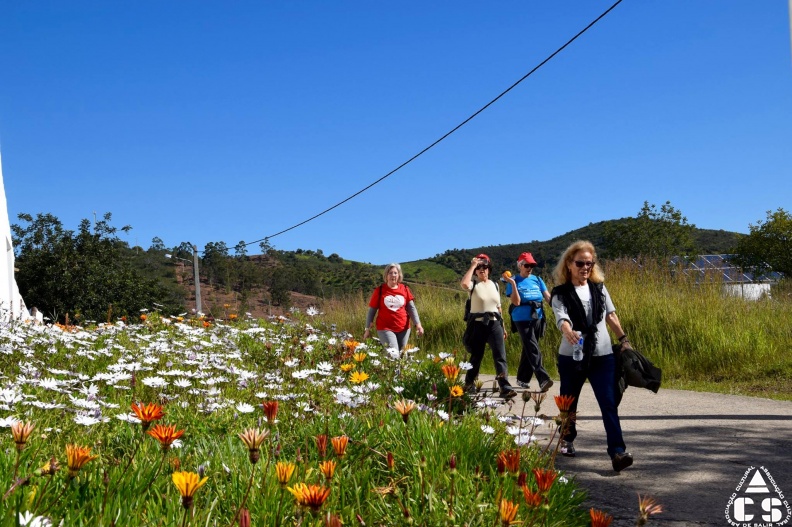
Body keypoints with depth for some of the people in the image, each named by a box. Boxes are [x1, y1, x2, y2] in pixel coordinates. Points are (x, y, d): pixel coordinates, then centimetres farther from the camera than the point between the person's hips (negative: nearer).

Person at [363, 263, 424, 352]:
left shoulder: (405, 289, 4)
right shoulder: (379, 290, -3)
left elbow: (411, 308, 4)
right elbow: (372, 310, 1)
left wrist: (418, 324, -8)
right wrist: (368, 329, 1)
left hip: (404, 328, 3)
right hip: (385, 328, -3)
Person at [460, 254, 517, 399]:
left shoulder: (494, 285, 12)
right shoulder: (473, 284, -2)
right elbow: (463, 284, -28)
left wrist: (503, 326, 17)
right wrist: (472, 266, -17)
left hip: (494, 324, 3)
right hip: (478, 324, -3)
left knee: (500, 356, -8)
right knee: (476, 356, 7)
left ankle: (505, 388, -13)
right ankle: (468, 385, 25)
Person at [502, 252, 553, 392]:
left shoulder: (537, 280, 10)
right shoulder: (513, 281, -2)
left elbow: (548, 297, 3)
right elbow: (516, 302, -12)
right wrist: (513, 284, -19)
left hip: (537, 318, 5)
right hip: (522, 319, -5)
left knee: (528, 349, 14)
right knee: (533, 350, -15)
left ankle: (522, 378, 26)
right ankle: (543, 379, -24)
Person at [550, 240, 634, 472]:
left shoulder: (599, 288, 7)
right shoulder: (561, 294, -4)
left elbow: (611, 316, 16)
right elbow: (561, 318, -22)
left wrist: (624, 340, 13)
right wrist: (568, 332, -43)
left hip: (602, 356, 1)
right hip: (571, 357, -1)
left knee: (609, 403, -10)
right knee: (569, 402, 13)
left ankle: (617, 451, -13)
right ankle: (567, 439, 36)